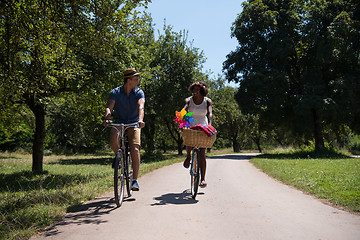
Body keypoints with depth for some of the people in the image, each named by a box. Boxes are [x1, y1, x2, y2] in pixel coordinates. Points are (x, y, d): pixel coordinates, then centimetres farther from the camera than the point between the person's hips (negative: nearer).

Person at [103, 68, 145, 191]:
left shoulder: (139, 92, -5)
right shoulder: (115, 92, -5)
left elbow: (140, 107, -22)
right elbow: (109, 107, -18)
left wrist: (140, 120, -42)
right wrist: (106, 118, -39)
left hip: (133, 123, 0)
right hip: (118, 122, 0)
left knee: (135, 150, -16)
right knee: (113, 138, -33)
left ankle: (135, 180, -6)